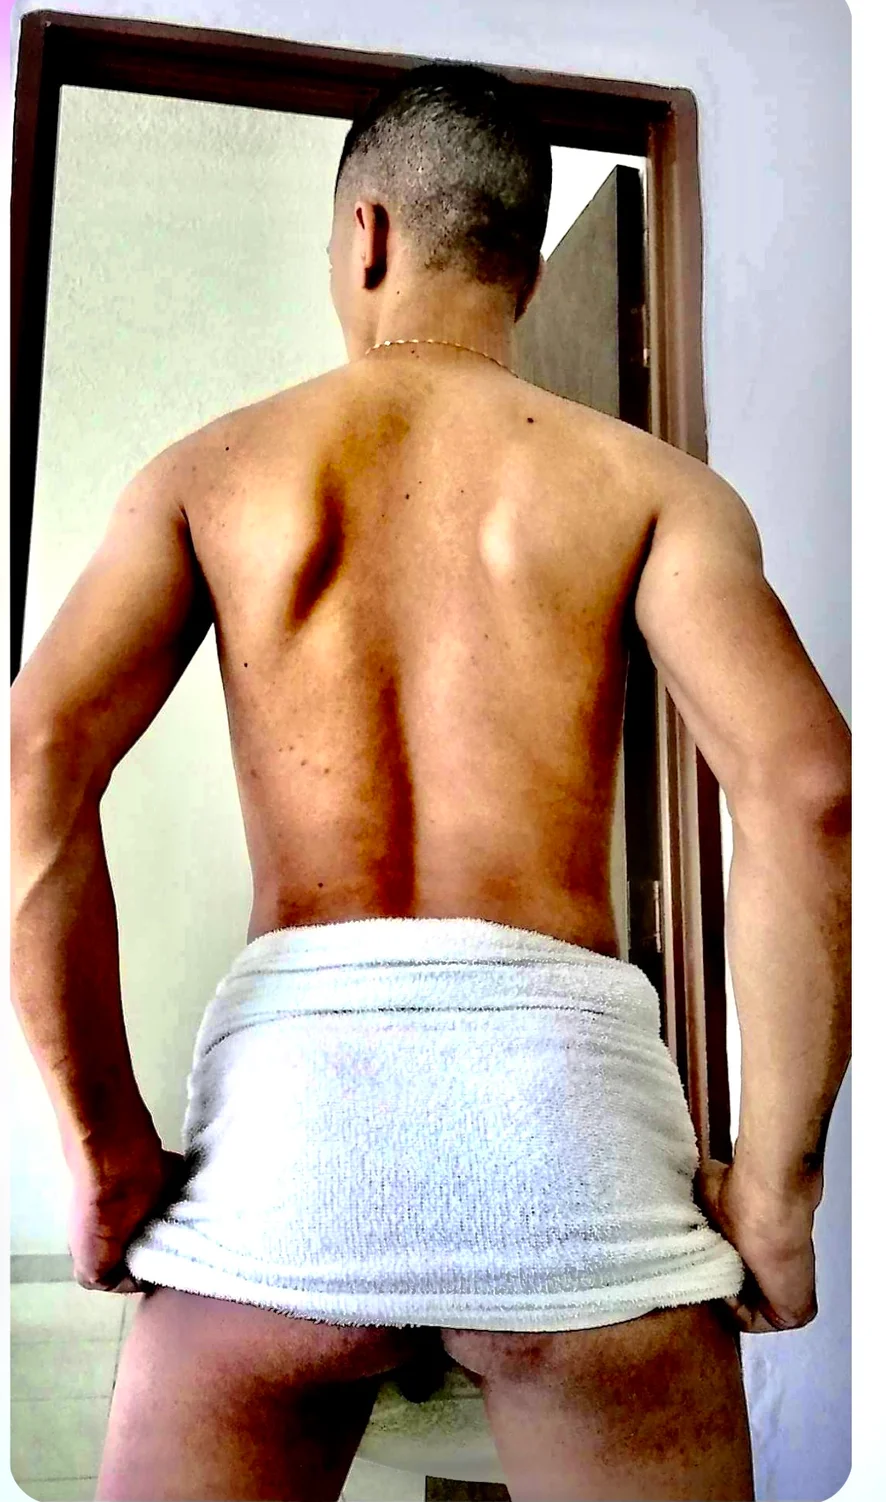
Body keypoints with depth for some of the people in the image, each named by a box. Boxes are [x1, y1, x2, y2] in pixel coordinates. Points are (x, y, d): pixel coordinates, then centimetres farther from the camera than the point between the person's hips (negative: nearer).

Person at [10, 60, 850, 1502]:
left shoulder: (212, 468, 12)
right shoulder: (648, 481, 9)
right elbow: (804, 786, -8)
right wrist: (774, 1181, -1)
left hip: (295, 1073, 1)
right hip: (568, 1076, 0)